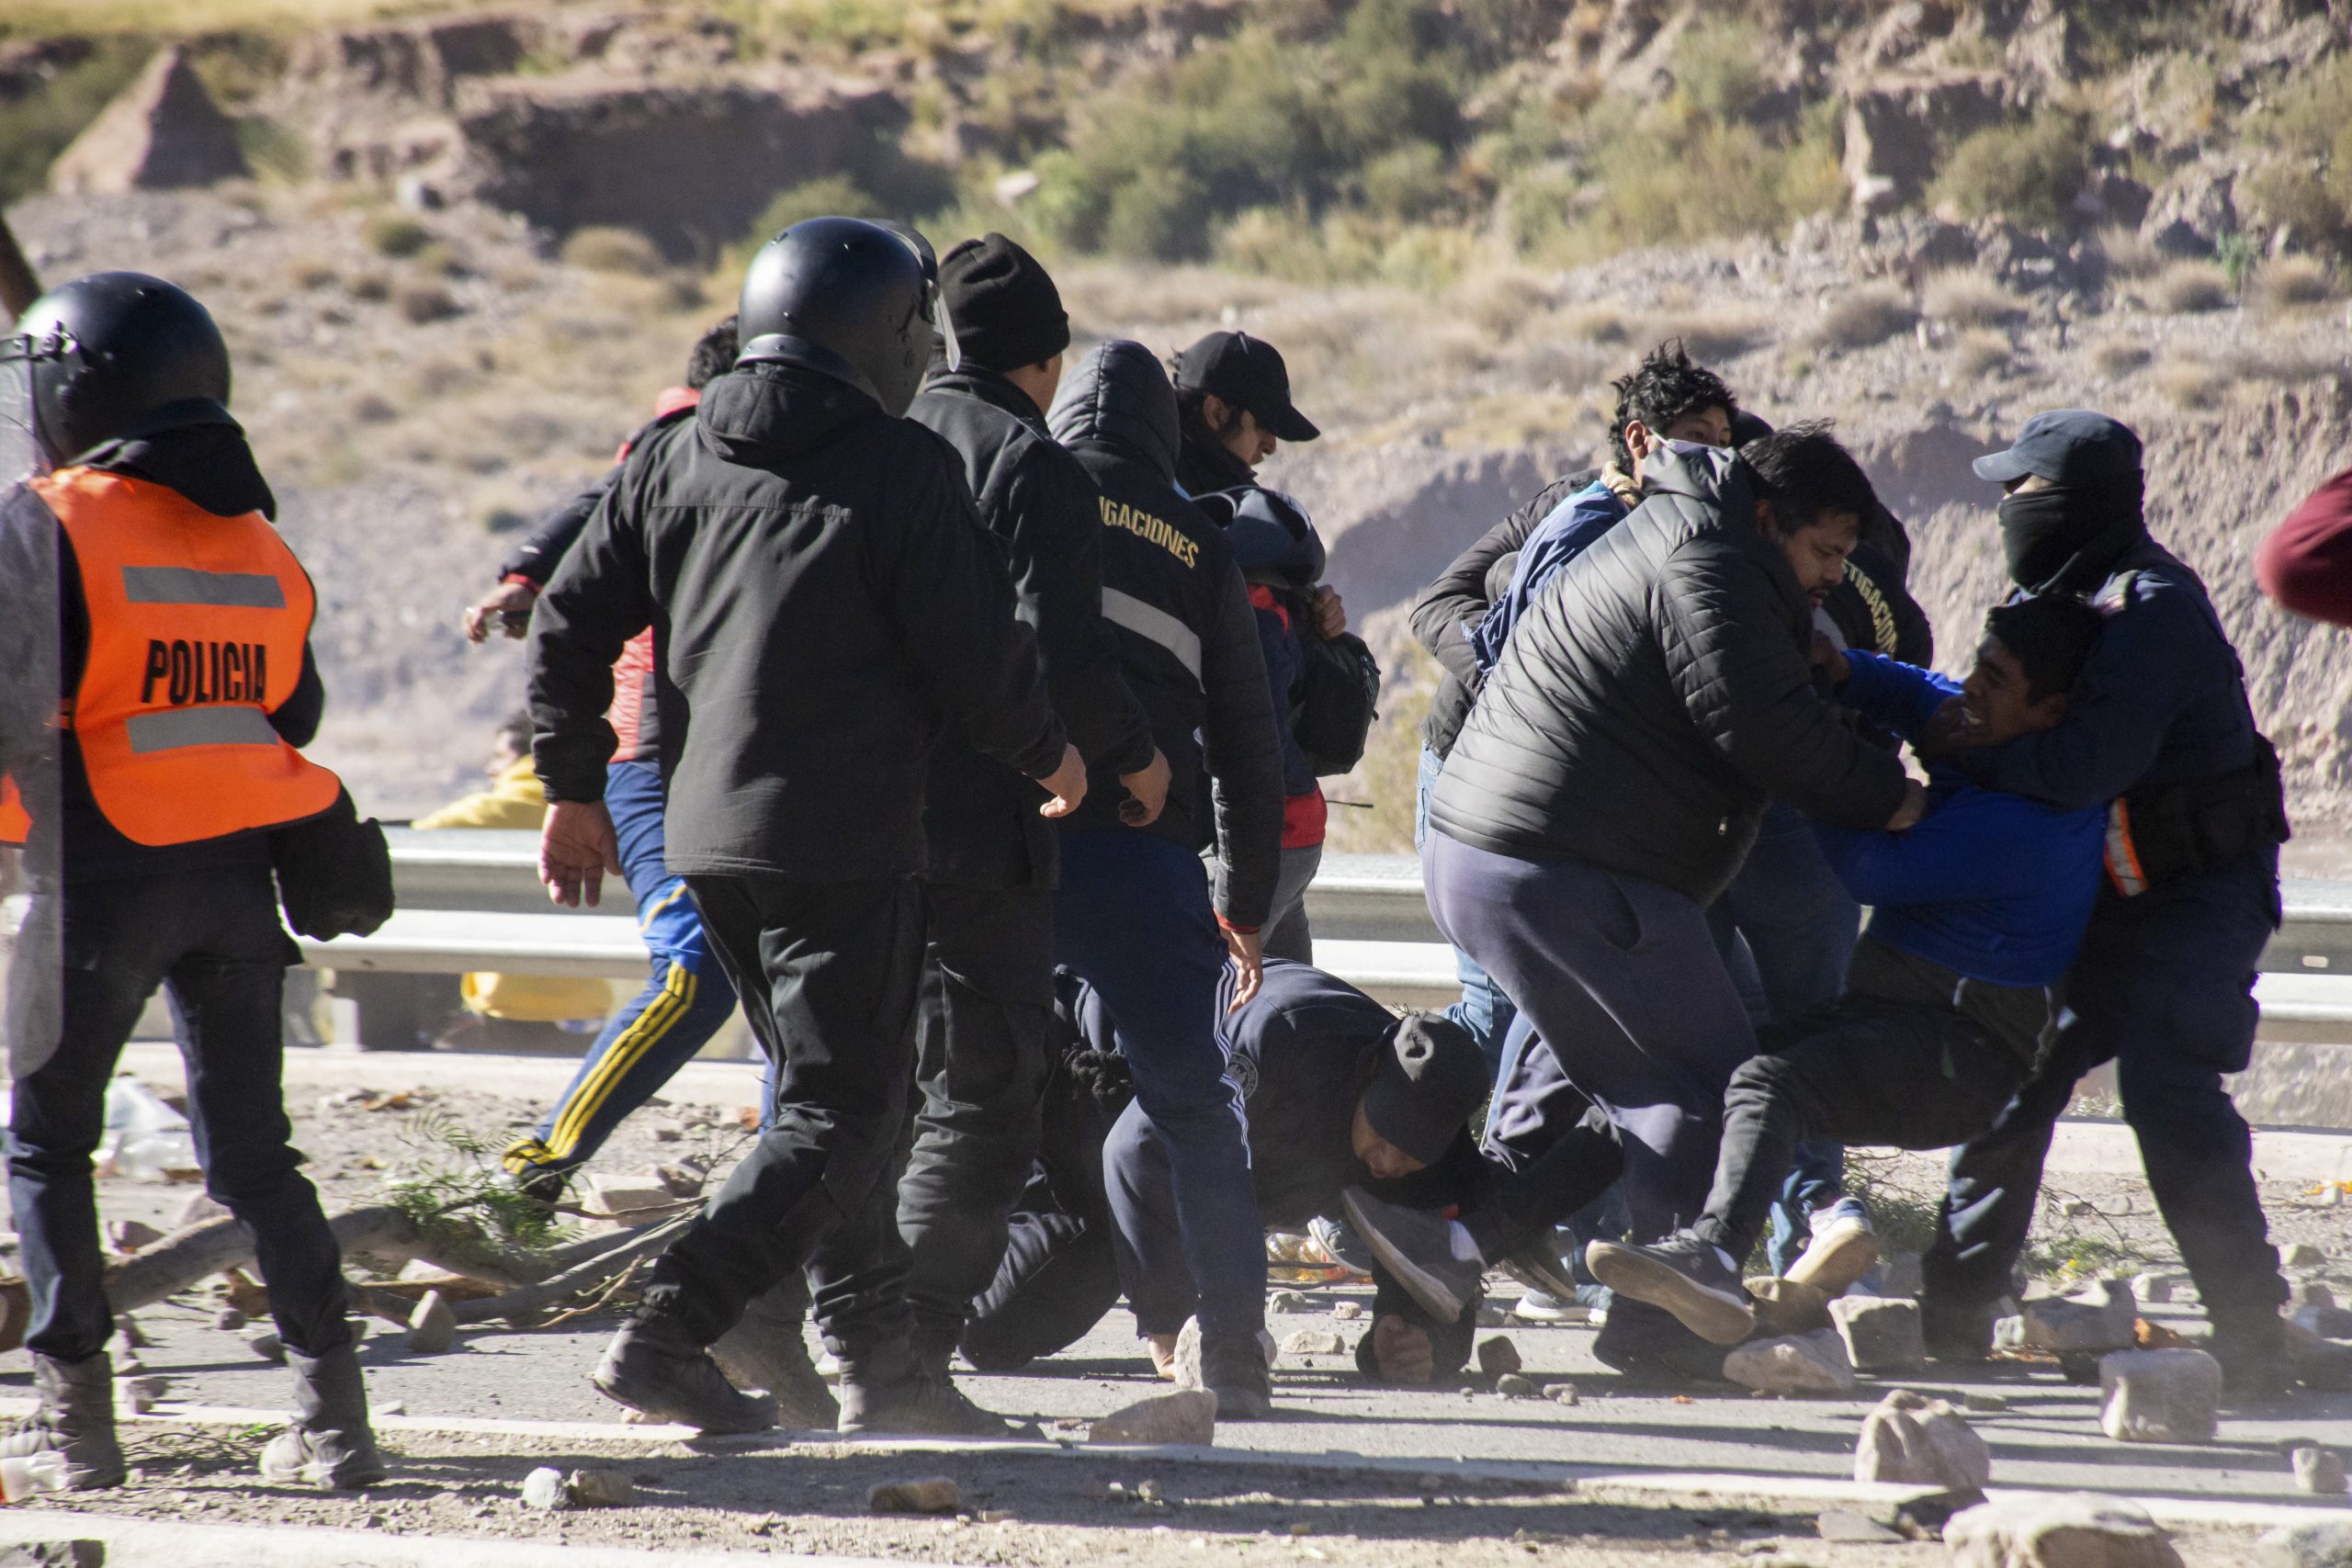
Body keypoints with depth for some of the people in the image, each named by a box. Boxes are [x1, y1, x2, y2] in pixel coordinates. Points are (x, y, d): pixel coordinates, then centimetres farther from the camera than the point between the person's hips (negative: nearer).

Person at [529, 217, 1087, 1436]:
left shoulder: (674, 458, 9)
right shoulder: (901, 470, -9)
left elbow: (569, 627, 9)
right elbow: (981, 653, -8)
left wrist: (573, 789, 18)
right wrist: (1048, 755, 11)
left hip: (704, 835, 7)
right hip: (842, 845, -7)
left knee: (829, 1091, 18)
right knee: (842, 1118, -4)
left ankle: (876, 1356, 18)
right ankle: (665, 1336, -16)